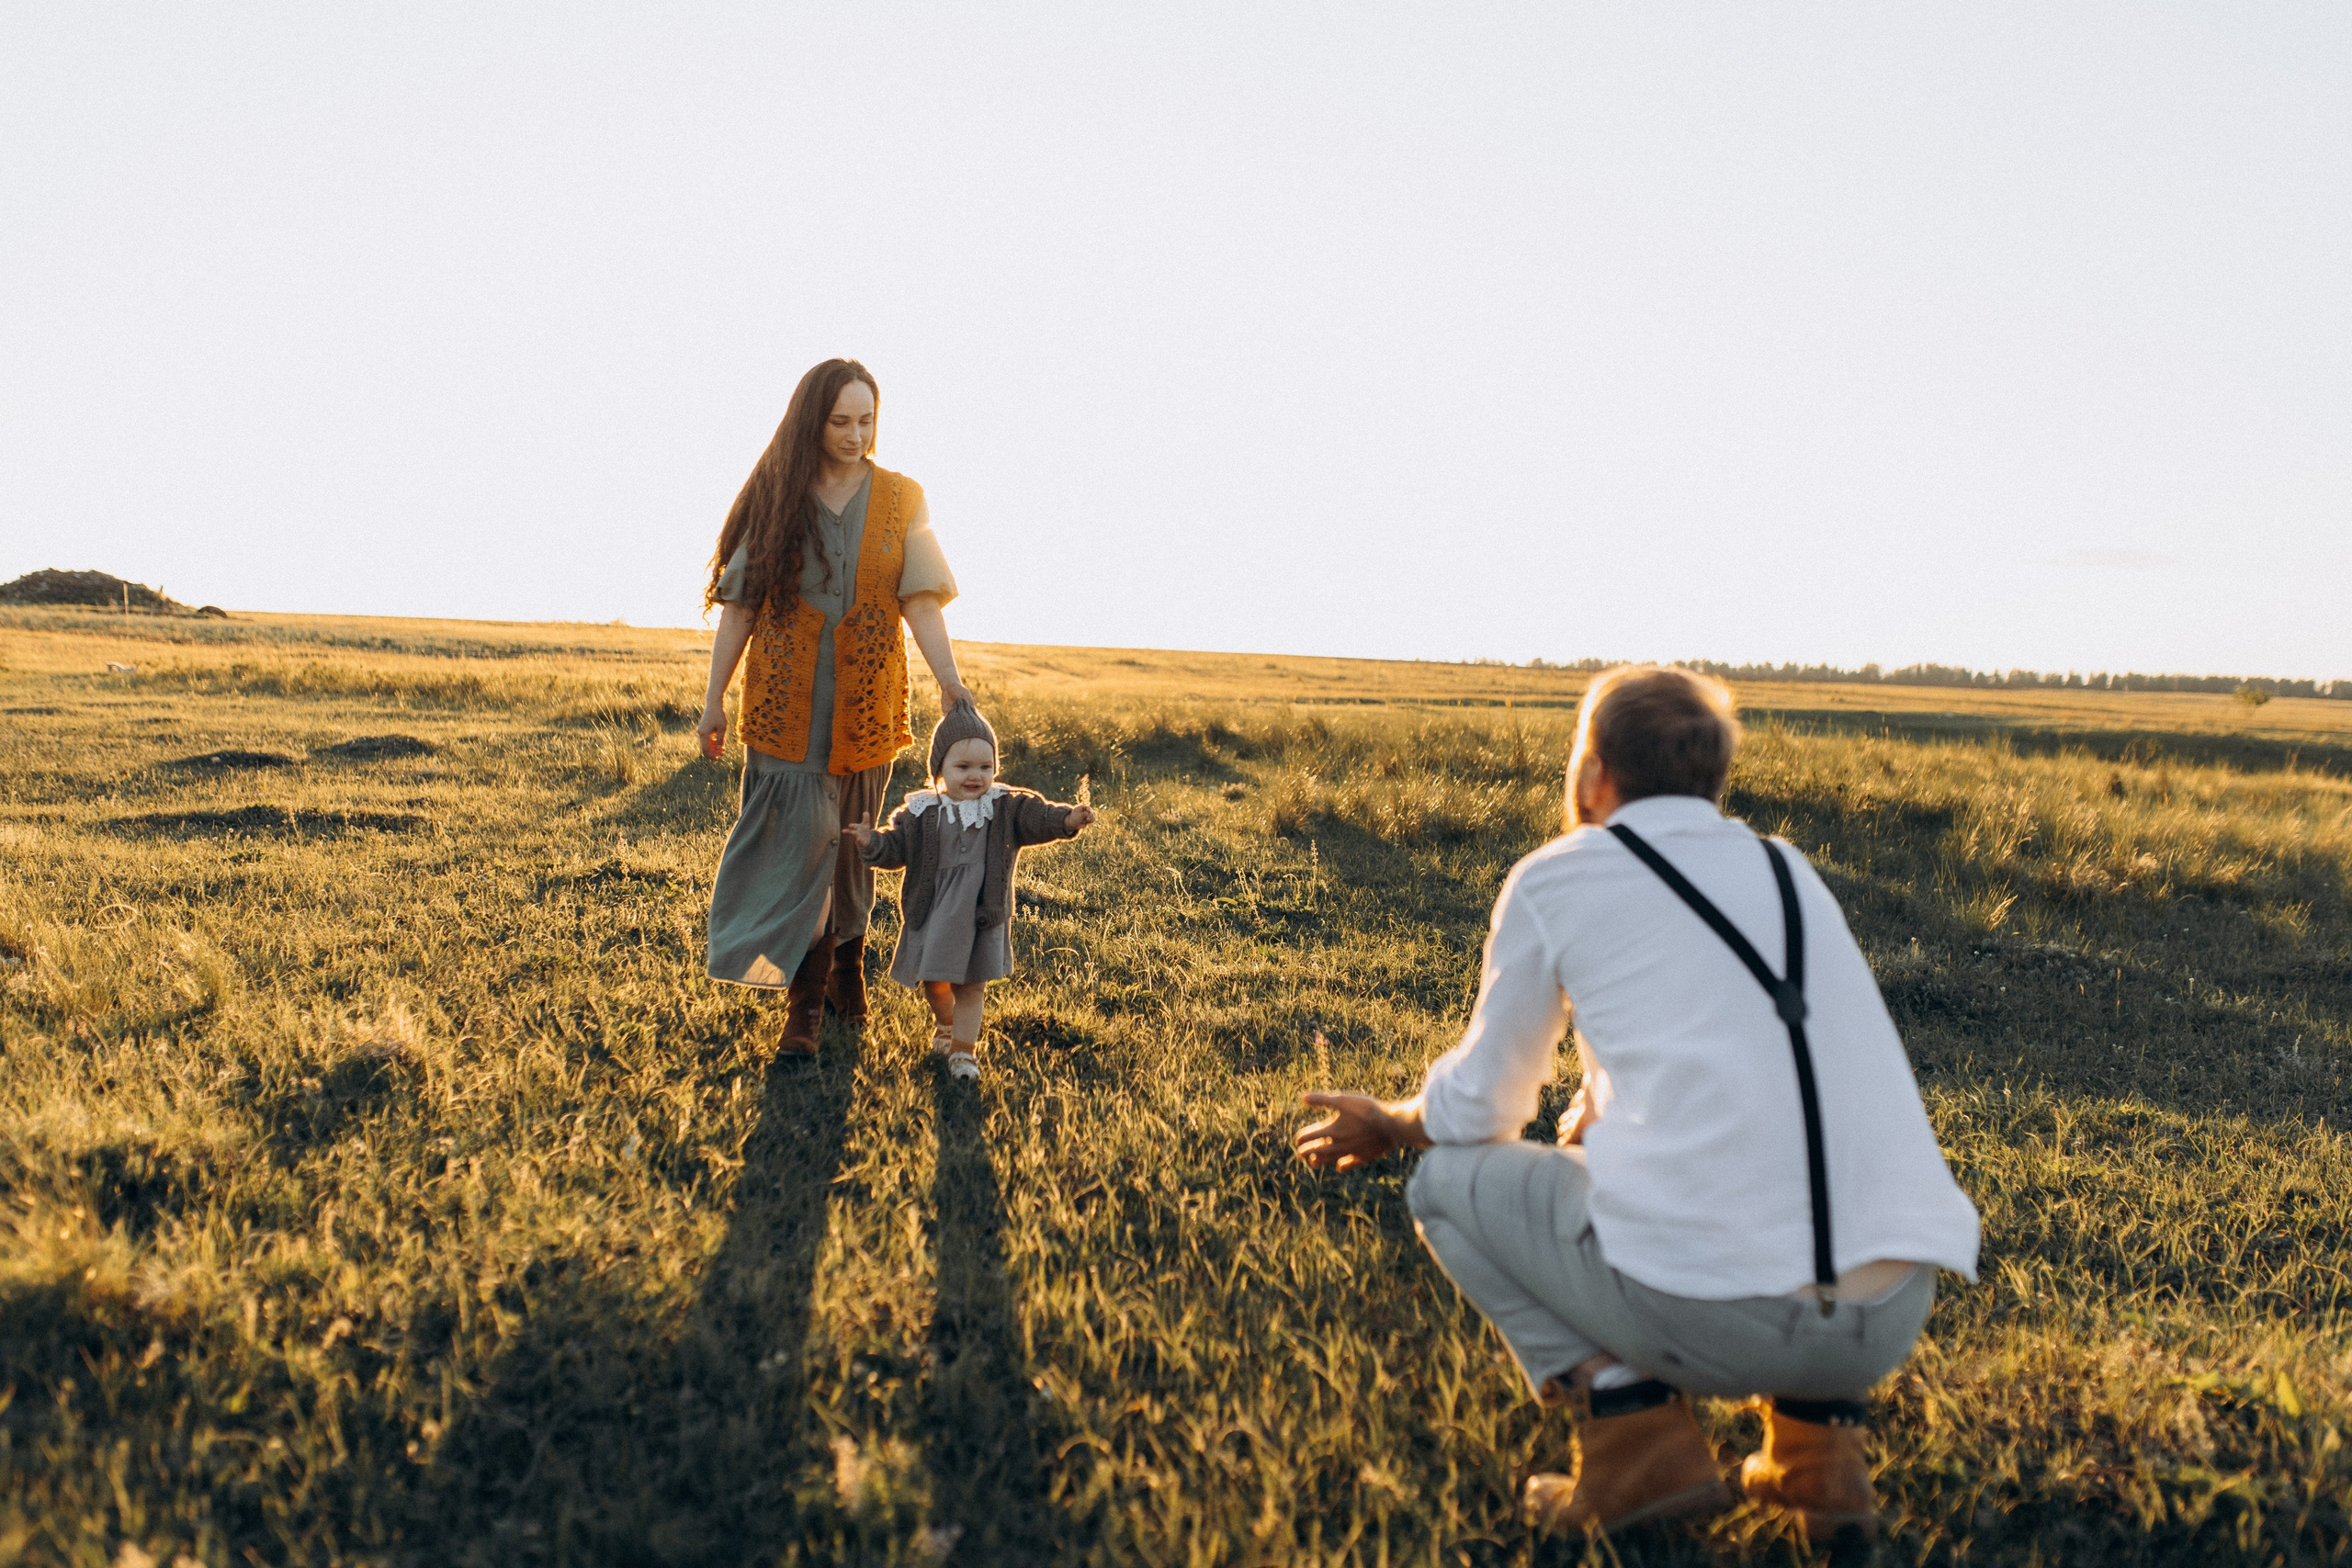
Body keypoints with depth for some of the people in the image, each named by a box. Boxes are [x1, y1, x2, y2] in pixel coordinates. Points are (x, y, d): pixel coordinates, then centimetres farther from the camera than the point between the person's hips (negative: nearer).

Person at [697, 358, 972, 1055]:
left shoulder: (901, 499, 3)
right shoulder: (778, 497, 1)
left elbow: (920, 599, -5)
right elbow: (740, 602, 3)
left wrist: (947, 678, -20)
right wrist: (714, 698, 2)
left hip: (865, 701, 1)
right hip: (785, 703, -1)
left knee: (851, 840, 12)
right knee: (798, 837, -6)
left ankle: (846, 965, 31)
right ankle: (805, 998, -1)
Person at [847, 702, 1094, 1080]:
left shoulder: (1005, 807, -5)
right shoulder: (921, 812, -4)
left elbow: (1036, 816, -17)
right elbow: (897, 845, -3)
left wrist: (1068, 819, -35)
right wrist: (871, 843, -23)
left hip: (980, 915, -1)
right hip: (931, 915, 1)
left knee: (970, 986, 4)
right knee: (932, 981, 16)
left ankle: (963, 1049, 16)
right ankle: (945, 1022, 47)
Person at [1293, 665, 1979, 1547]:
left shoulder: (1557, 879, 5)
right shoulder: (1789, 871, 19)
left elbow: (1478, 1109, 14)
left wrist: (1391, 1127, 36)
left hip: (1711, 1310, -5)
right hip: (1895, 1321, 6)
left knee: (1448, 1178, 17)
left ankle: (1629, 1418, 2)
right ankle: (1819, 1431, 18)